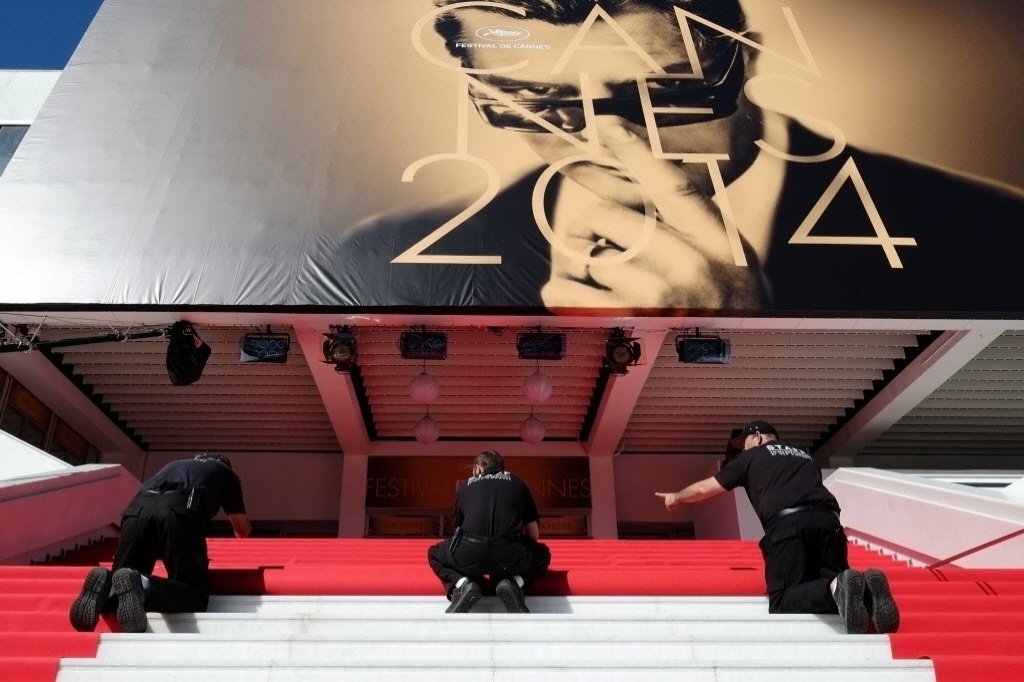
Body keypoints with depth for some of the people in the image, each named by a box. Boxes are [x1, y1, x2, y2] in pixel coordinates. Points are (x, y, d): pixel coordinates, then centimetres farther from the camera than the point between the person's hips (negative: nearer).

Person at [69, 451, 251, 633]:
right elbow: (243, 530, 39)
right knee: (196, 596, -4)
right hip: (179, 512, -4)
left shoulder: (174, 465, 45)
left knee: (121, 584, 16)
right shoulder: (226, 472, 35)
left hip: (139, 510, 4)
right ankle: (143, 586, -32)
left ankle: (106, 585, -19)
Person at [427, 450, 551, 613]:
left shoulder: (465, 487, 28)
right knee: (543, 554, 34)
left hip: (468, 554, 0)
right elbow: (534, 535, 30)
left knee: (434, 554, 34)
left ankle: (462, 584, 4)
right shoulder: (517, 483, 26)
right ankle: (513, 583, 4)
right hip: (510, 555, 0)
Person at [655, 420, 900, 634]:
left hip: (787, 523, -5)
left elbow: (705, 488, 33)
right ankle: (866, 588, -25)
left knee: (782, 603, -6)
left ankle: (836, 589, -35)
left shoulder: (752, 457, 24)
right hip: (828, 520, 5)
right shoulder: (804, 456, 36)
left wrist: (677, 497, 53)